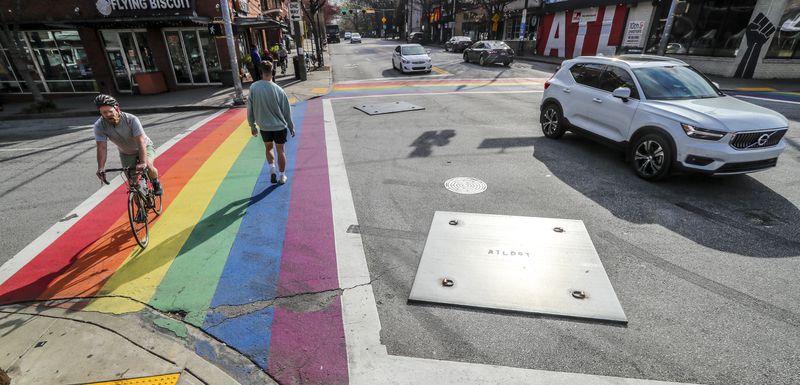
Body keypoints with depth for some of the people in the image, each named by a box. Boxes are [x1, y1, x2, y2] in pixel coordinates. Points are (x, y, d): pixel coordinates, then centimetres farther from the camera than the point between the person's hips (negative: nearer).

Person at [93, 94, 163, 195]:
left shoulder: (131, 119, -32)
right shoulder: (99, 126, -24)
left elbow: (141, 142, -39)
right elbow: (102, 148, -30)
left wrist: (142, 163, -51)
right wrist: (101, 168, -45)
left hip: (144, 147, -3)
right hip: (126, 153, 3)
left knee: (148, 166, -30)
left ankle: (156, 183, 2)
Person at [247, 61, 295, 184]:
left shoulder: (253, 88, -9)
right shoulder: (278, 90, -14)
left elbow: (250, 109, -2)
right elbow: (286, 111, -6)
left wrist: (252, 125, 11)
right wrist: (291, 127, 6)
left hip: (264, 127, 2)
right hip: (279, 126, -2)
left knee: (268, 148, 24)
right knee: (280, 150, 12)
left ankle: (272, 170, 8)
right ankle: (281, 176, 20)